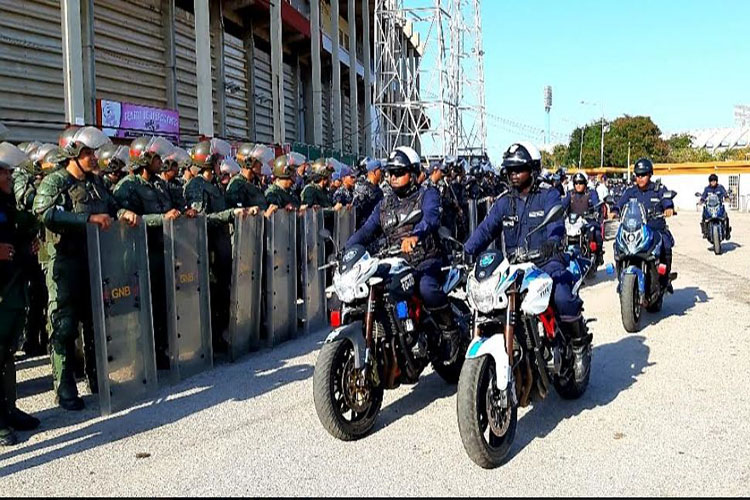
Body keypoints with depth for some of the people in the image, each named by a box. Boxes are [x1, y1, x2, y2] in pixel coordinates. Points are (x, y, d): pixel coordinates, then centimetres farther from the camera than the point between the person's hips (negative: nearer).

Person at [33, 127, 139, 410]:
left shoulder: (95, 182, 14)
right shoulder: (54, 182, -6)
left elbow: (110, 205, 23)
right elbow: (45, 213, -21)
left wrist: (122, 213, -1)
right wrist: (89, 219, -28)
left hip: (94, 261, 7)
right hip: (65, 263, -6)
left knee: (95, 321, 13)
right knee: (65, 326, -2)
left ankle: (97, 379, 26)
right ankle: (65, 389, 6)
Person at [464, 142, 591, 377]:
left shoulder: (548, 196, 4)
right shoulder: (504, 202, 15)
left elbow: (556, 221, -17)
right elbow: (486, 229, 2)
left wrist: (553, 241, -41)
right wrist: (466, 253, -16)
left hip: (546, 262, -4)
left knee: (563, 297, -32)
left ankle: (580, 345, -5)